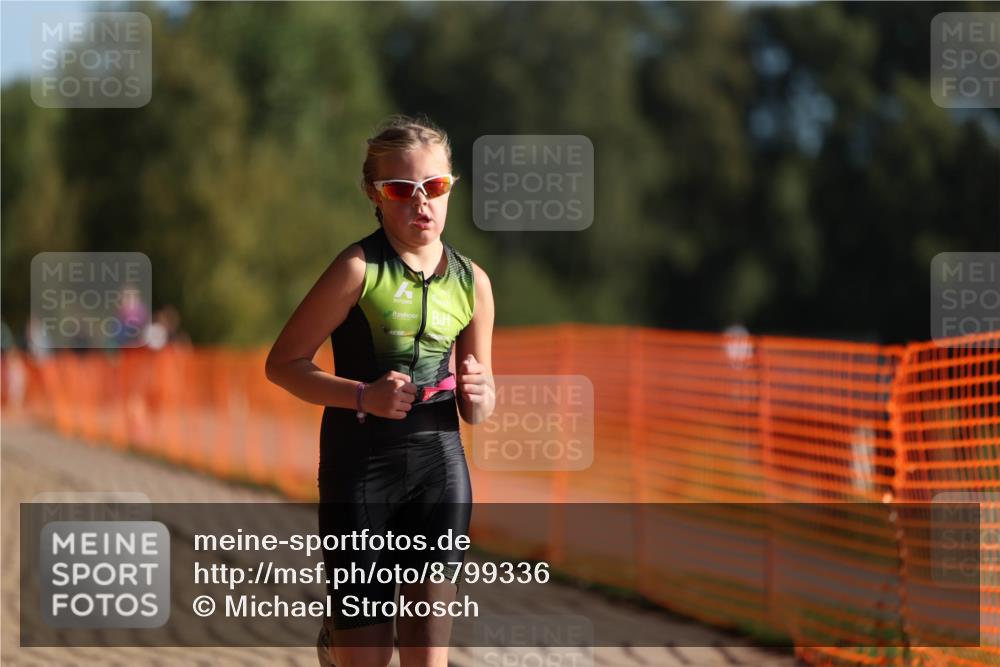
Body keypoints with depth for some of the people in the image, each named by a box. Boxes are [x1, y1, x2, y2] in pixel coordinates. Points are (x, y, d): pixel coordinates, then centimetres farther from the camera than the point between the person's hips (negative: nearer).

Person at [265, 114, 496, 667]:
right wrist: (363, 397, -22)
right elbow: (282, 363, -9)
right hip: (361, 462, -4)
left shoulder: (471, 282, 4)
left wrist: (478, 397, -10)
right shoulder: (359, 269, -11)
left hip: (440, 462, 4)